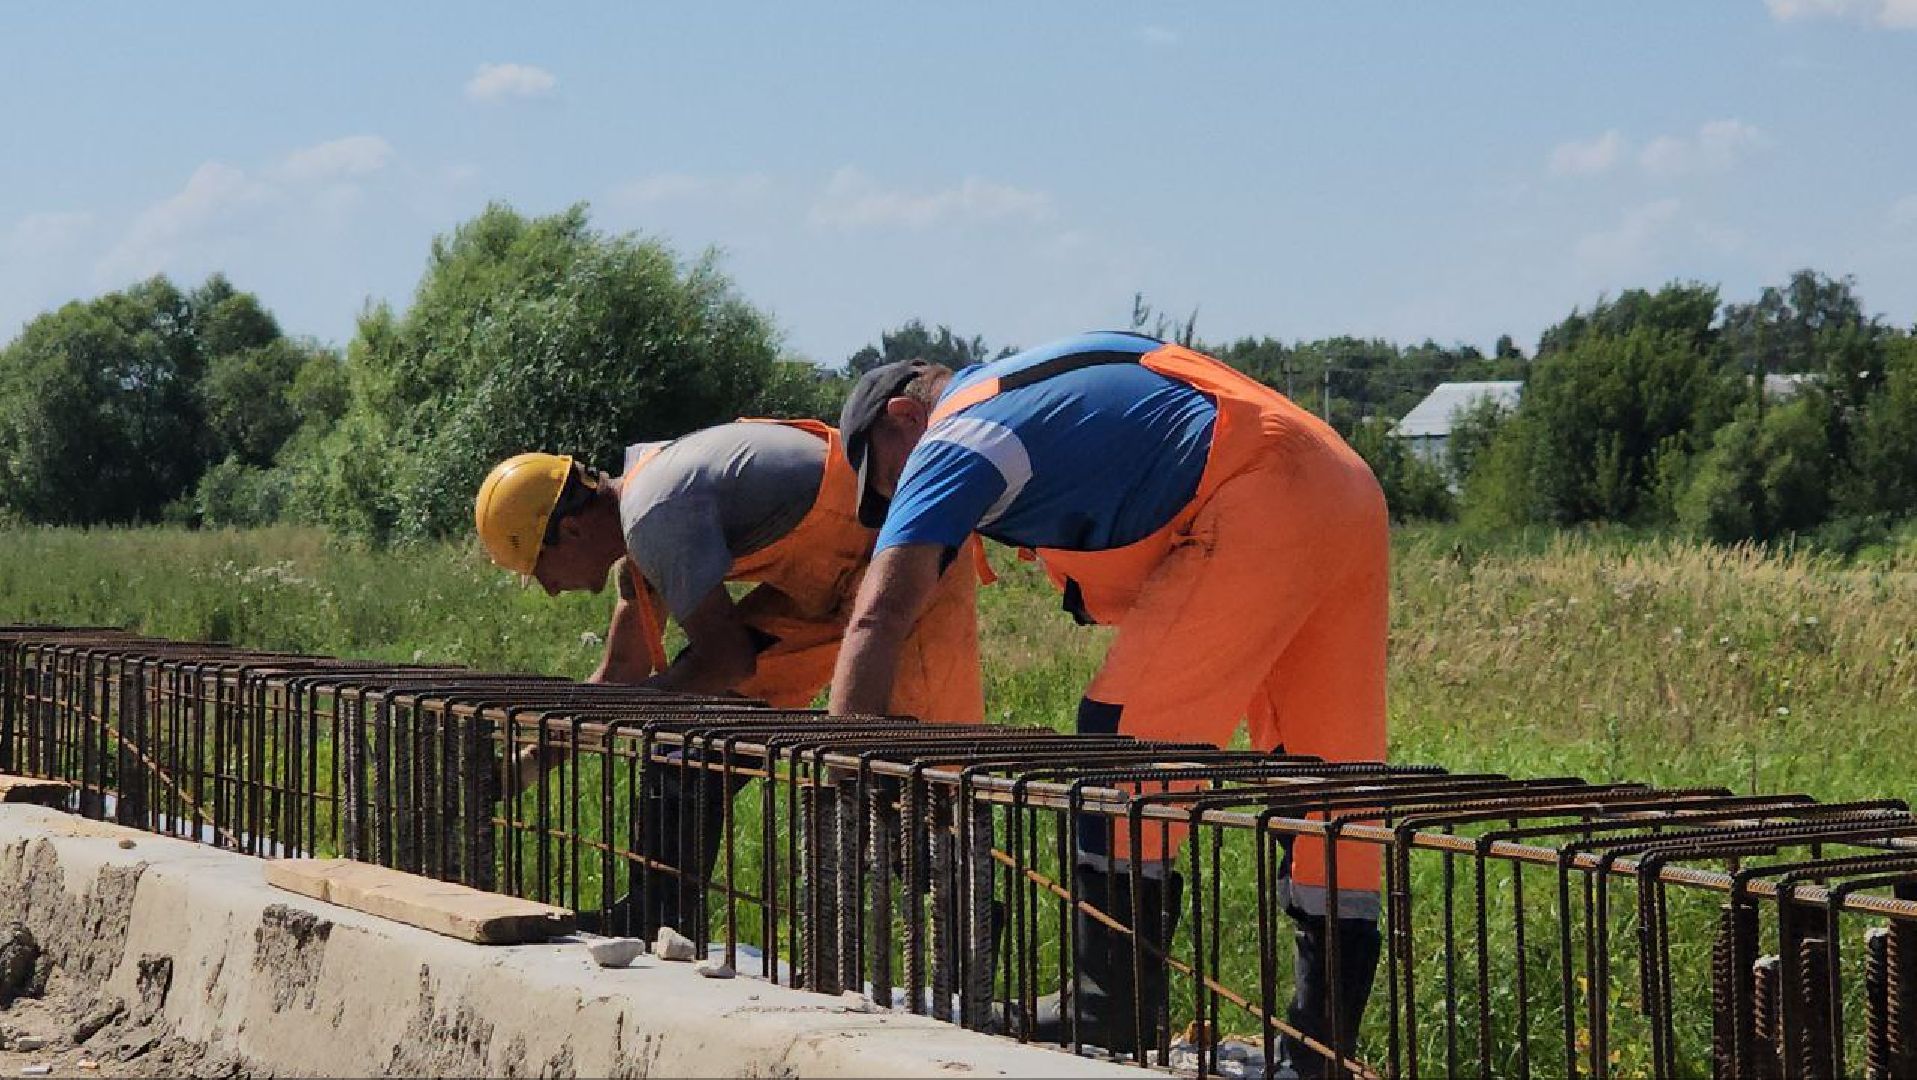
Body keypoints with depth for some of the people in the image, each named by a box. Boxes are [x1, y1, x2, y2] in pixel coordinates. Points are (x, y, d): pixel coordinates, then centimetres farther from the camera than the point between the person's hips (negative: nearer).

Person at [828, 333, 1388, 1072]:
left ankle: (1112, 1008, -1)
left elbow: (880, 617, -10)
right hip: (1350, 493, 10)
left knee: (1125, 730, -4)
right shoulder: (1028, 380, 26)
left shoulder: (953, 438, 0)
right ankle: (1321, 1041, 13)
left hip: (1261, 510, -10)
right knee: (1328, 768, 8)